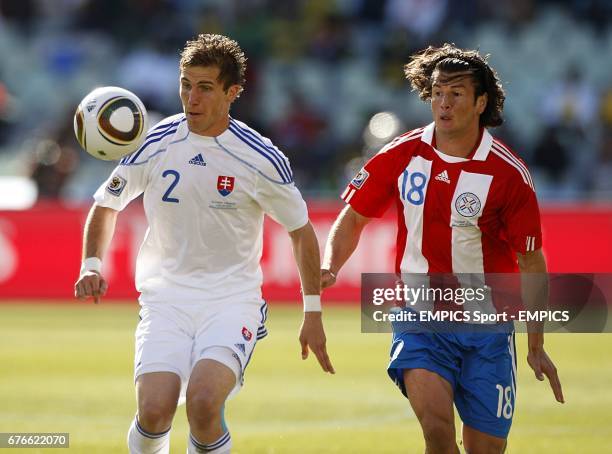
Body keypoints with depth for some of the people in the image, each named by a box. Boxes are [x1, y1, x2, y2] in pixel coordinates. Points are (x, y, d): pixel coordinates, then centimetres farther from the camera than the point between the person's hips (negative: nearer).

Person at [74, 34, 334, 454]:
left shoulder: (261, 159, -6)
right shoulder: (154, 145, -2)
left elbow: (301, 230, 8)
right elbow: (106, 205, 14)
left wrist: (313, 313, 8)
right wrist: (92, 265, -3)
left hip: (233, 299, -2)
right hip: (166, 297, 2)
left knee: (203, 402, -27)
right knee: (154, 411, -20)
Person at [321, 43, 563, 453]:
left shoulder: (509, 173, -9)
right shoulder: (402, 155, -3)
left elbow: (531, 264, -2)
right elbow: (354, 217, 9)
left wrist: (536, 347, -3)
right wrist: (329, 268, -10)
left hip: (487, 327, 0)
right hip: (421, 321, 0)